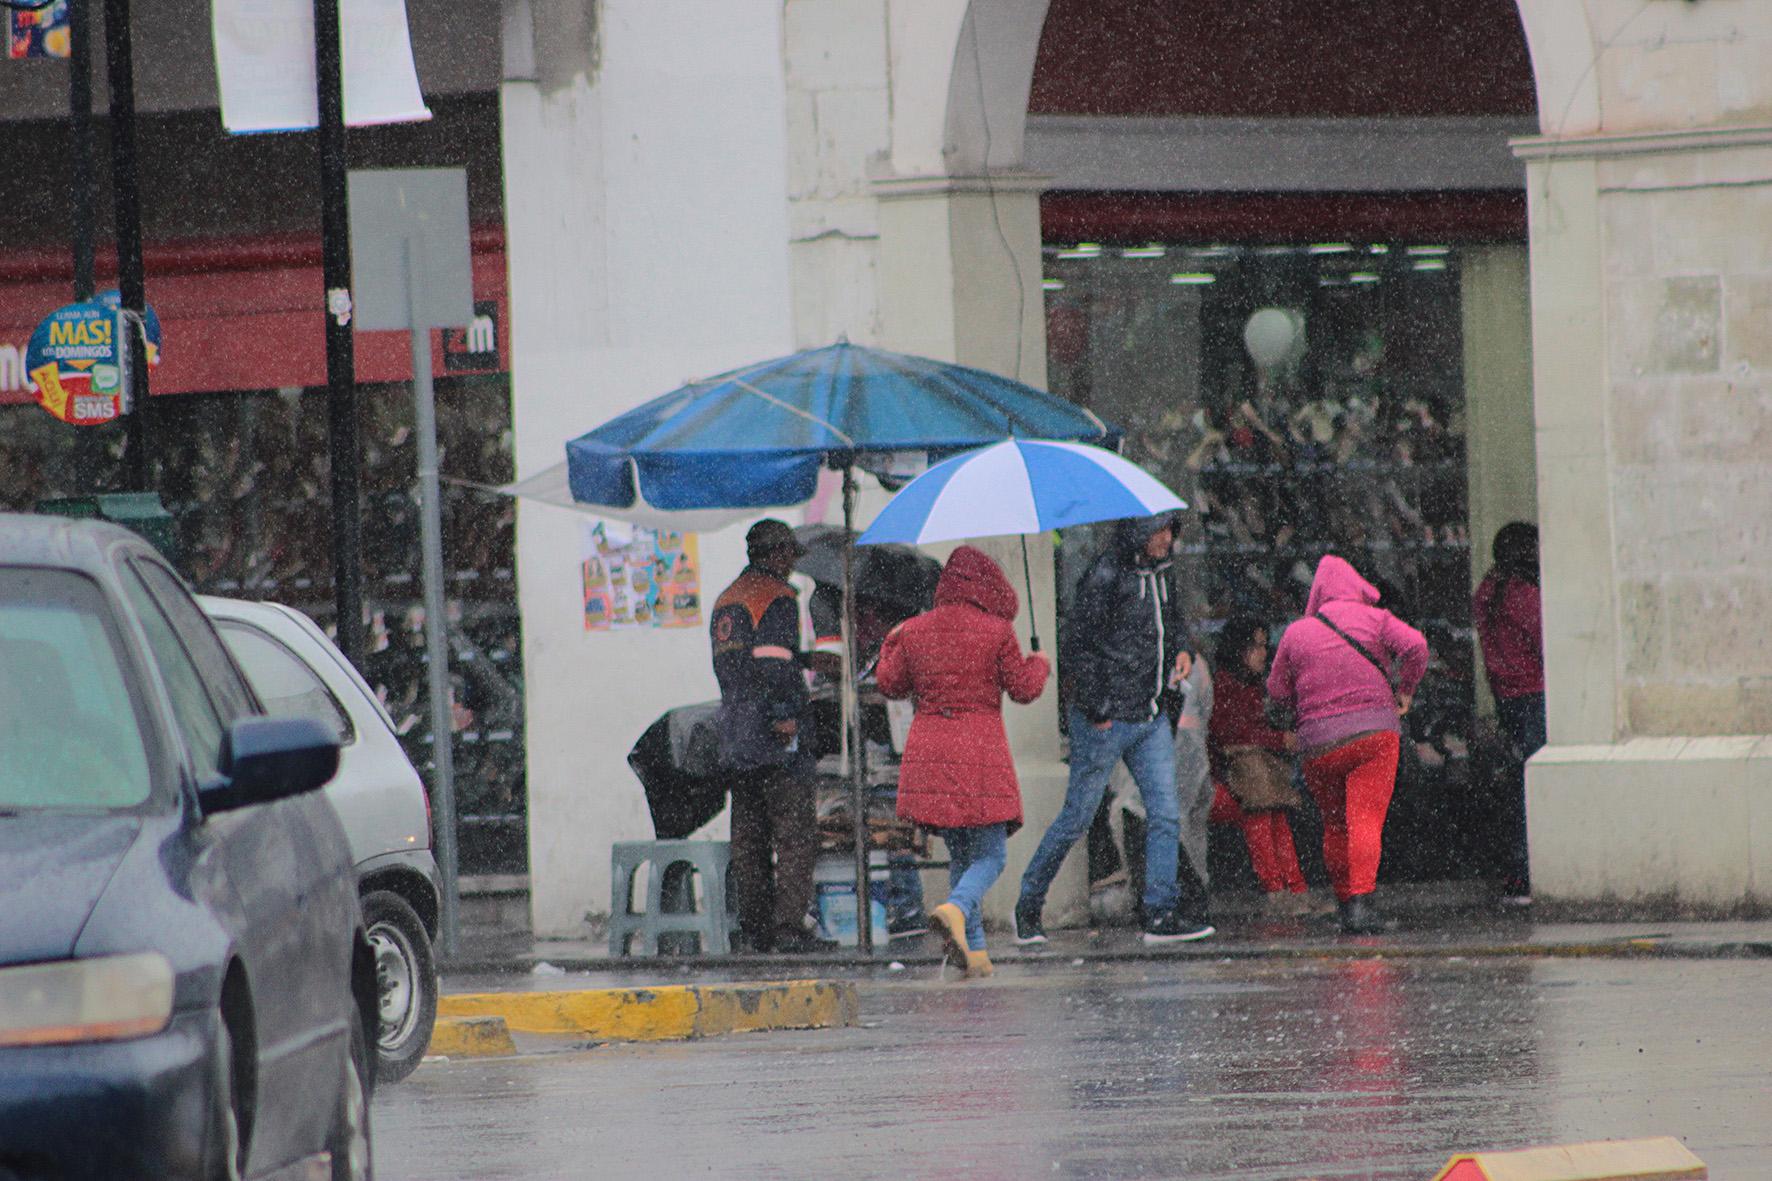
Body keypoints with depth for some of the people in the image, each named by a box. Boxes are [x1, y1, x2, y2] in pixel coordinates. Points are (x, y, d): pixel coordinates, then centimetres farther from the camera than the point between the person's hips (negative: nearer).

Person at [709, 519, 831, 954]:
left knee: (748, 835, 9)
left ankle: (756, 927, 9)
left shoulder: (725, 600, 19)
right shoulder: (777, 597, -8)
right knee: (794, 833, -7)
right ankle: (789, 925, -14)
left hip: (734, 734, 8)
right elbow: (776, 662, -19)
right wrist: (786, 714, -19)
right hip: (774, 737, -8)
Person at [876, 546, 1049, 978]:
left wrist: (893, 643, 30)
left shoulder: (916, 631, 4)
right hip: (981, 755, -4)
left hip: (928, 755, 4)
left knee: (960, 856, 15)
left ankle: (975, 950, 7)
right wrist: (1038, 665, 20)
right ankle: (955, 910, -29)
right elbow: (1022, 689, -2)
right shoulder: (996, 632, -6)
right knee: (990, 856, 0)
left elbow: (890, 685, 12)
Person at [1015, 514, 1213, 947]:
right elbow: (1078, 645, -16)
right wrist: (1096, 710, -16)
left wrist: (1181, 649, 7)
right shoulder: (1105, 579, -16)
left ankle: (1161, 914, 0)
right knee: (1078, 817, 1)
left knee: (1165, 814, -1)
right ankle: (1028, 905, 16)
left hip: (1151, 717, 7)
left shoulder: (1159, 572, 9)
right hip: (1105, 721, -7)